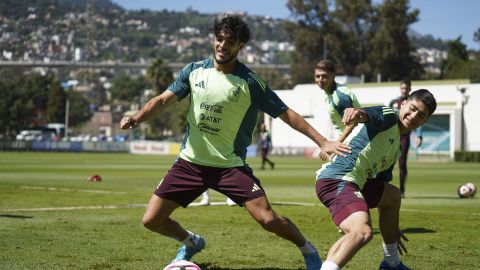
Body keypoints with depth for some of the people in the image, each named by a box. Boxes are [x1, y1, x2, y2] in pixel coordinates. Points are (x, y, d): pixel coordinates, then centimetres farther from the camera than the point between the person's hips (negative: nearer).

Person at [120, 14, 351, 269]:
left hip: (230, 166, -3)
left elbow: (285, 114, -8)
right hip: (190, 162, 4)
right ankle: (190, 242, 33)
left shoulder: (249, 82, -10)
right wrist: (136, 118, -23)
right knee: (152, 220, 0)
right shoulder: (194, 71, 0)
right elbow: (164, 99, -5)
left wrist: (322, 141, -14)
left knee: (268, 219, -18)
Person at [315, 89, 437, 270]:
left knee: (393, 196, 33)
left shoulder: (396, 148, 25)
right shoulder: (388, 116, -1)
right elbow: (370, 114, -27)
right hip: (336, 180, -11)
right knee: (363, 232, -35)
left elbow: (381, 191, 34)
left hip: (354, 184, 11)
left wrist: (392, 228, 40)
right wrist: (359, 113, -52)